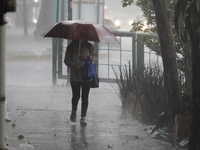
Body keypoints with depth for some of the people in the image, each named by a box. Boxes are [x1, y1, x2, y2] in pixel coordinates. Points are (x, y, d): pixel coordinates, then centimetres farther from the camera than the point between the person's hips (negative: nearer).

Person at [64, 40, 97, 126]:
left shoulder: (89, 47, 2)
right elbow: (66, 60, 1)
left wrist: (88, 57, -14)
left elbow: (95, 57, 7)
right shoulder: (71, 48, 0)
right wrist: (74, 65, -17)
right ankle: (74, 112, 36)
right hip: (75, 76, 0)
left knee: (85, 97, -1)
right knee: (76, 96, 7)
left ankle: (83, 118, 4)